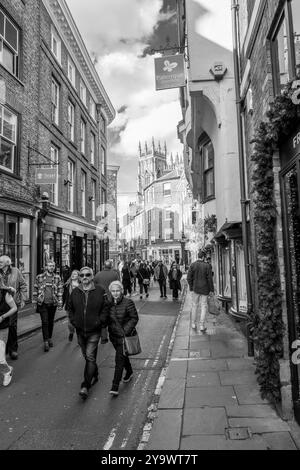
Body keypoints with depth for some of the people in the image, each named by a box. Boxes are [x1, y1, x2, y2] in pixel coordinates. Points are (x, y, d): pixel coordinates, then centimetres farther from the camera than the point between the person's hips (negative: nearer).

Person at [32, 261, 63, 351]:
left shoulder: (57, 277, 3)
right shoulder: (39, 277, 1)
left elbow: (60, 290, 3)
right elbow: (35, 290, 4)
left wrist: (60, 303, -2)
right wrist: (35, 302, 2)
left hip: (53, 303, 2)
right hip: (42, 303, -2)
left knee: (51, 322, 11)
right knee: (45, 322, -7)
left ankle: (50, 338, 27)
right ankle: (46, 342, -3)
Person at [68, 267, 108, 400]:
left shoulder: (100, 291, -7)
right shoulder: (75, 292, 1)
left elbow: (105, 308, -4)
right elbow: (70, 308, 13)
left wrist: (100, 322, -12)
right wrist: (73, 321, 2)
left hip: (94, 331, -4)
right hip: (80, 330, 4)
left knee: (90, 357, -8)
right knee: (86, 356, 18)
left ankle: (85, 386, -2)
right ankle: (94, 375, 41)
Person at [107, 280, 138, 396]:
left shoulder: (128, 303, -15)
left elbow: (134, 318, -10)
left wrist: (126, 330, -17)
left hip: (125, 335, -5)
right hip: (113, 335, 5)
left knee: (119, 360, -8)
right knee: (122, 355, 23)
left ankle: (115, 386, -3)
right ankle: (129, 372, 48)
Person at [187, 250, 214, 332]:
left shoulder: (192, 265, -5)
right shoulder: (207, 266, -11)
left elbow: (189, 278, -5)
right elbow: (210, 279, -10)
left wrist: (191, 287, 7)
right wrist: (211, 290, -1)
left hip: (196, 288, 2)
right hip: (205, 289, -2)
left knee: (195, 305, 16)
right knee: (204, 306, 6)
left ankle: (193, 324, 22)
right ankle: (202, 326, 4)